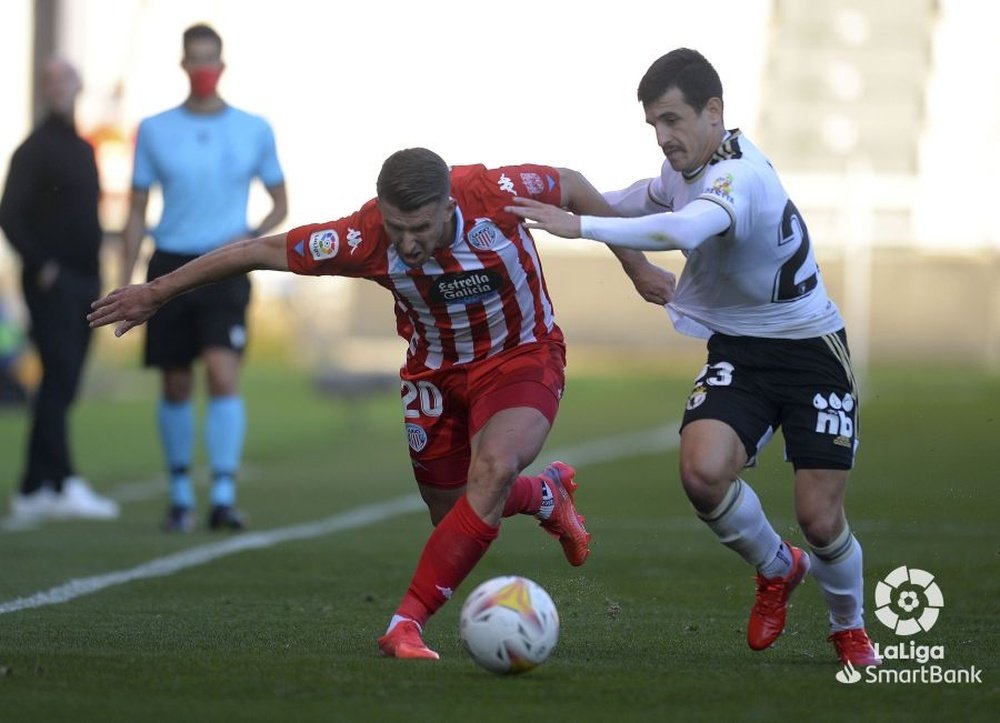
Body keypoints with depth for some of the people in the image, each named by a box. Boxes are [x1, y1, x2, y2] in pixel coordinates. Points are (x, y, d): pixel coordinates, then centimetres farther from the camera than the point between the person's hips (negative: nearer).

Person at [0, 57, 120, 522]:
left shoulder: (83, 150, 18)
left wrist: (94, 271, 14)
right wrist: (40, 265, -17)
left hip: (83, 283, 8)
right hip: (52, 284, -8)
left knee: (61, 387, 7)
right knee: (59, 378, -15)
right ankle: (64, 484, -21)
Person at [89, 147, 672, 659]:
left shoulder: (495, 194, -32)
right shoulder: (365, 239, -29)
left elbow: (572, 186, -11)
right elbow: (261, 251, -17)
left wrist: (636, 265, -2)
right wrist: (160, 292, -9)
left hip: (522, 355, -3)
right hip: (436, 371, 3)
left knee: (493, 469, -29)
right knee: (454, 516, 12)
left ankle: (407, 622, -23)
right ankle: (547, 495, 46)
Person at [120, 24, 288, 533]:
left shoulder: (255, 131, 4)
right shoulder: (154, 131, 5)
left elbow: (280, 204, 12)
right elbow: (137, 209, 9)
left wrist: (252, 237, -8)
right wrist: (125, 281, 3)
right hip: (170, 266, 2)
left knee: (222, 374, -18)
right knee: (176, 386, 7)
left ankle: (224, 498, -21)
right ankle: (180, 496, 22)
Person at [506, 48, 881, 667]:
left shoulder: (737, 175, -27)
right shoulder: (689, 161, 0)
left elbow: (683, 230, -49)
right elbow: (657, 196, 28)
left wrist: (581, 226, -50)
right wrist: (582, 199, 17)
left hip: (811, 350, -6)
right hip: (737, 349, 6)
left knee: (819, 519, -10)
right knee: (702, 470, -23)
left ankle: (850, 628, 23)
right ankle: (777, 570, 8)